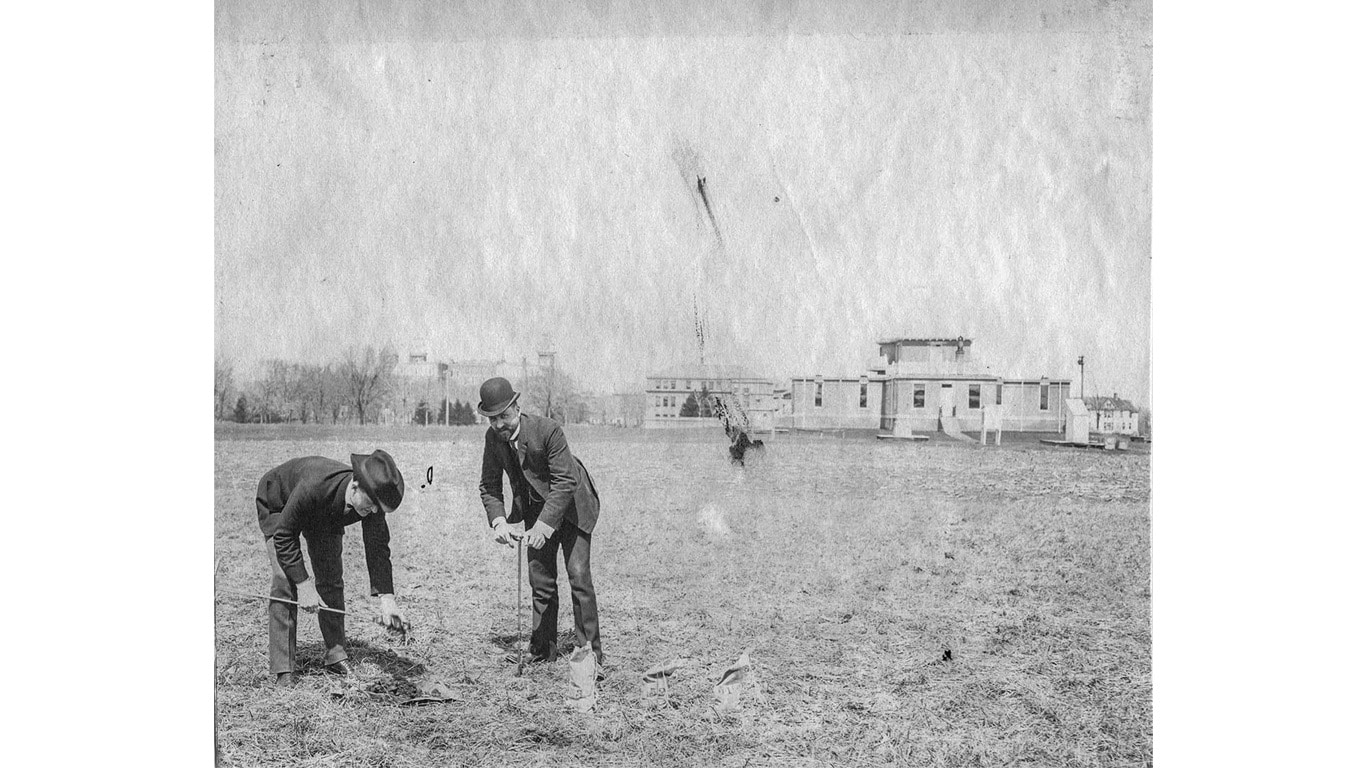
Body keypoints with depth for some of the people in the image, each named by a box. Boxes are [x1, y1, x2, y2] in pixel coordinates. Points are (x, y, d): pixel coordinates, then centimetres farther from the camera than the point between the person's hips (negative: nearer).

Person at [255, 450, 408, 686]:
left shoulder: (372, 500, -31)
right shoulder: (314, 486, -46)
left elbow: (378, 548, -23)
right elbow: (284, 536, -33)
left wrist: (386, 597, -33)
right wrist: (303, 584, -35)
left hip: (326, 515, 5)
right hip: (279, 506, -5)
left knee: (331, 580, -1)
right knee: (284, 583, -16)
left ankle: (335, 656, 13)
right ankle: (283, 672, -12)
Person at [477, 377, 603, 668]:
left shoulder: (547, 430, -29)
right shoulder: (493, 437, -11)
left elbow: (565, 482, -30)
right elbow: (489, 485, -3)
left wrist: (543, 526, -36)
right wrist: (499, 521, -20)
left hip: (571, 505, -5)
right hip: (536, 508, 5)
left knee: (579, 576, -9)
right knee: (539, 579, 5)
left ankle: (589, 652, -2)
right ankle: (542, 649, 15)